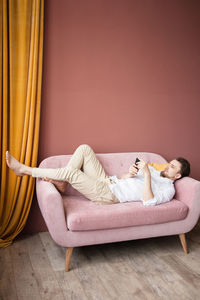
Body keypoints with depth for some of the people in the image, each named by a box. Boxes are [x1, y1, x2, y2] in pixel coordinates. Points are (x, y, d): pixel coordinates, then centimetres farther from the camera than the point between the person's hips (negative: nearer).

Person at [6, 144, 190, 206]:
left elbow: (148, 201, -24)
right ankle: (62, 184, -5)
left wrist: (147, 175, -27)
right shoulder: (154, 171, 21)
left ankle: (24, 170, -8)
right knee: (84, 148, -4)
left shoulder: (168, 189, -2)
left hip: (109, 195, -8)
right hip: (106, 181, 9)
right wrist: (129, 174, -6)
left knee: (70, 172, -23)